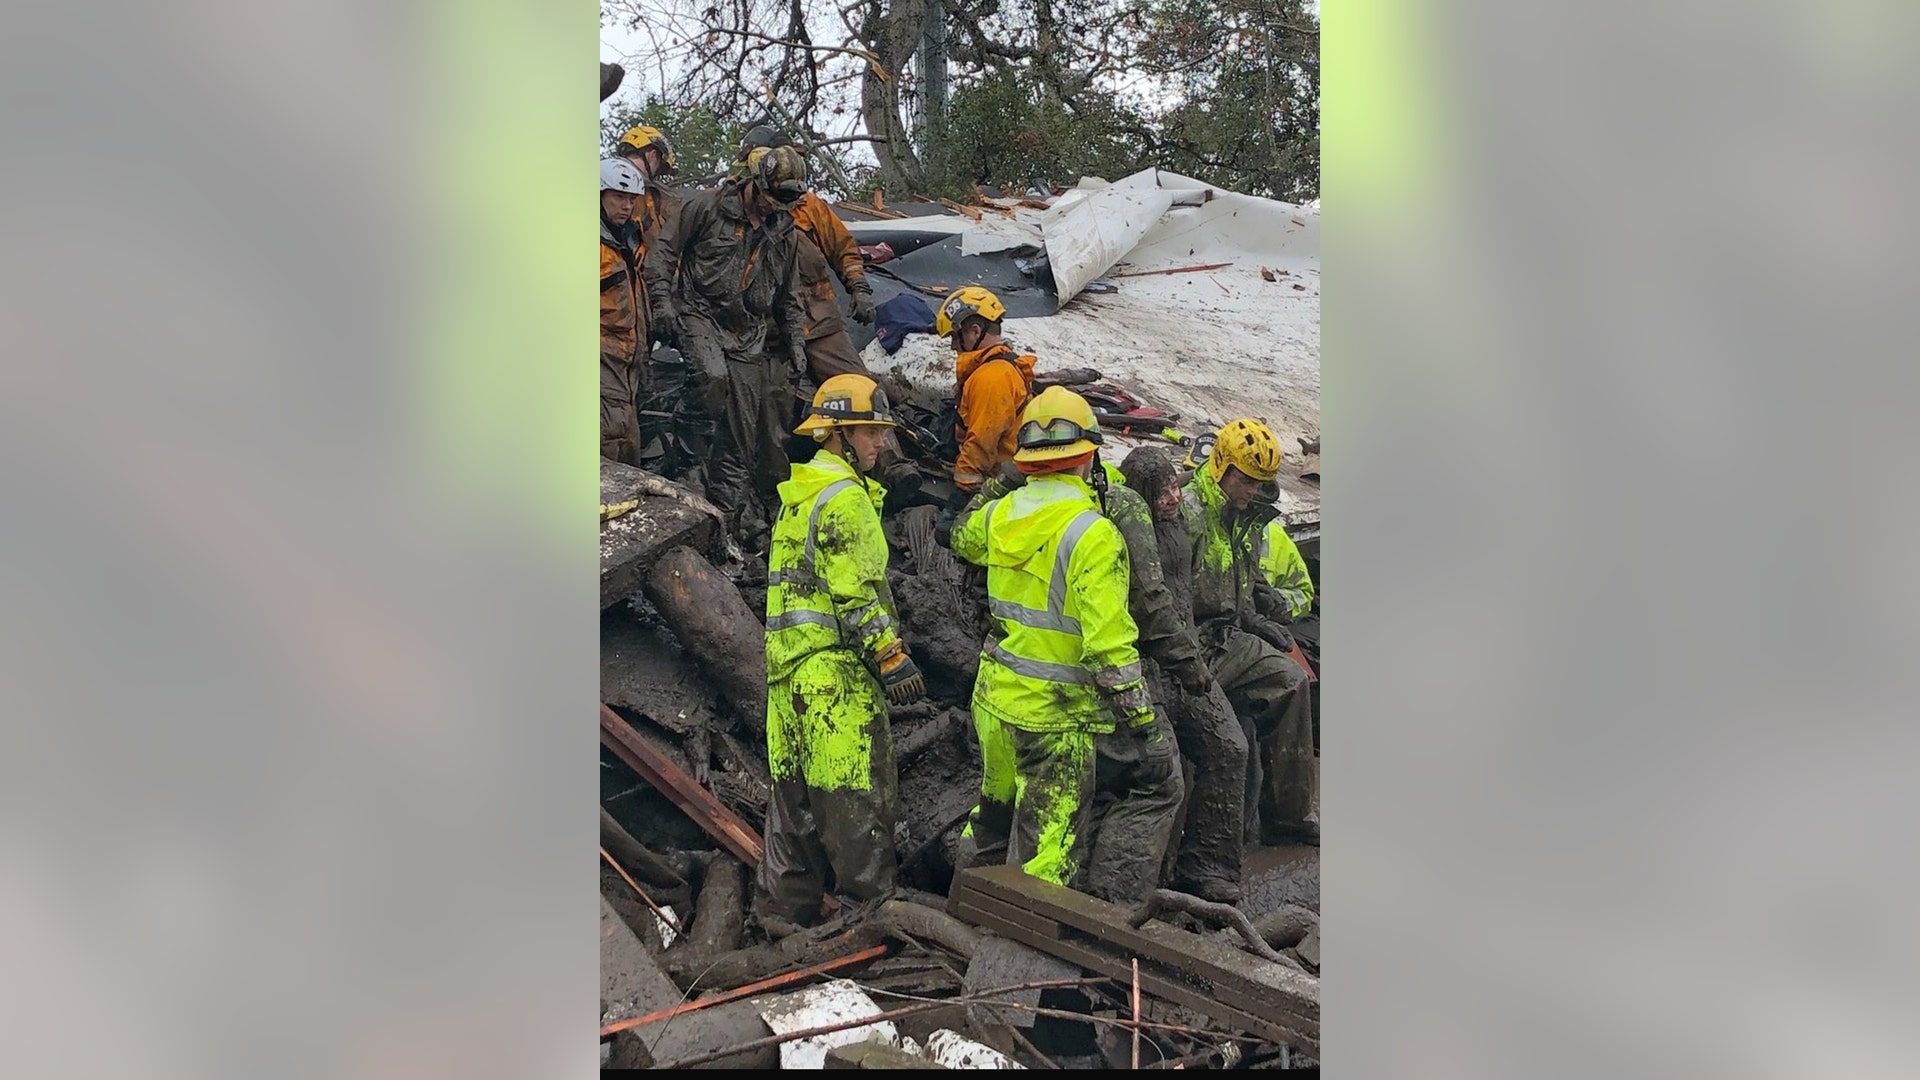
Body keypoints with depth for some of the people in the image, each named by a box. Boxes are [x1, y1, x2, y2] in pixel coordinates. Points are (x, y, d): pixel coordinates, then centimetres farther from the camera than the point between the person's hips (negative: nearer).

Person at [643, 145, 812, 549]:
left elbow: (789, 295, 24)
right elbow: (662, 252, 1)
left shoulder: (784, 232, 14)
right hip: (701, 316, -5)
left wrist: (796, 341, 17)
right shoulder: (707, 208, -3)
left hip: (750, 333, 5)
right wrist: (663, 302, -10)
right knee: (716, 376, -31)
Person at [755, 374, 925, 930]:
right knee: (858, 784, -6)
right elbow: (855, 592, -17)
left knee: (797, 786, 13)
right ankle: (873, 902, -3)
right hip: (836, 661, -10)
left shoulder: (800, 494, 20)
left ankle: (783, 905, 17)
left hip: (789, 657, 10)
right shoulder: (844, 496, -12)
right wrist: (893, 658, -14)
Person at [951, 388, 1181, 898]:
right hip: (1055, 716, -7)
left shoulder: (1001, 512, 1)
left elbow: (965, 539, 28)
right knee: (1047, 852, -2)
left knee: (997, 817, 26)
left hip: (994, 699, 7)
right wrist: (1141, 717, -15)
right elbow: (1108, 639, -23)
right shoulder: (1092, 533, -20)